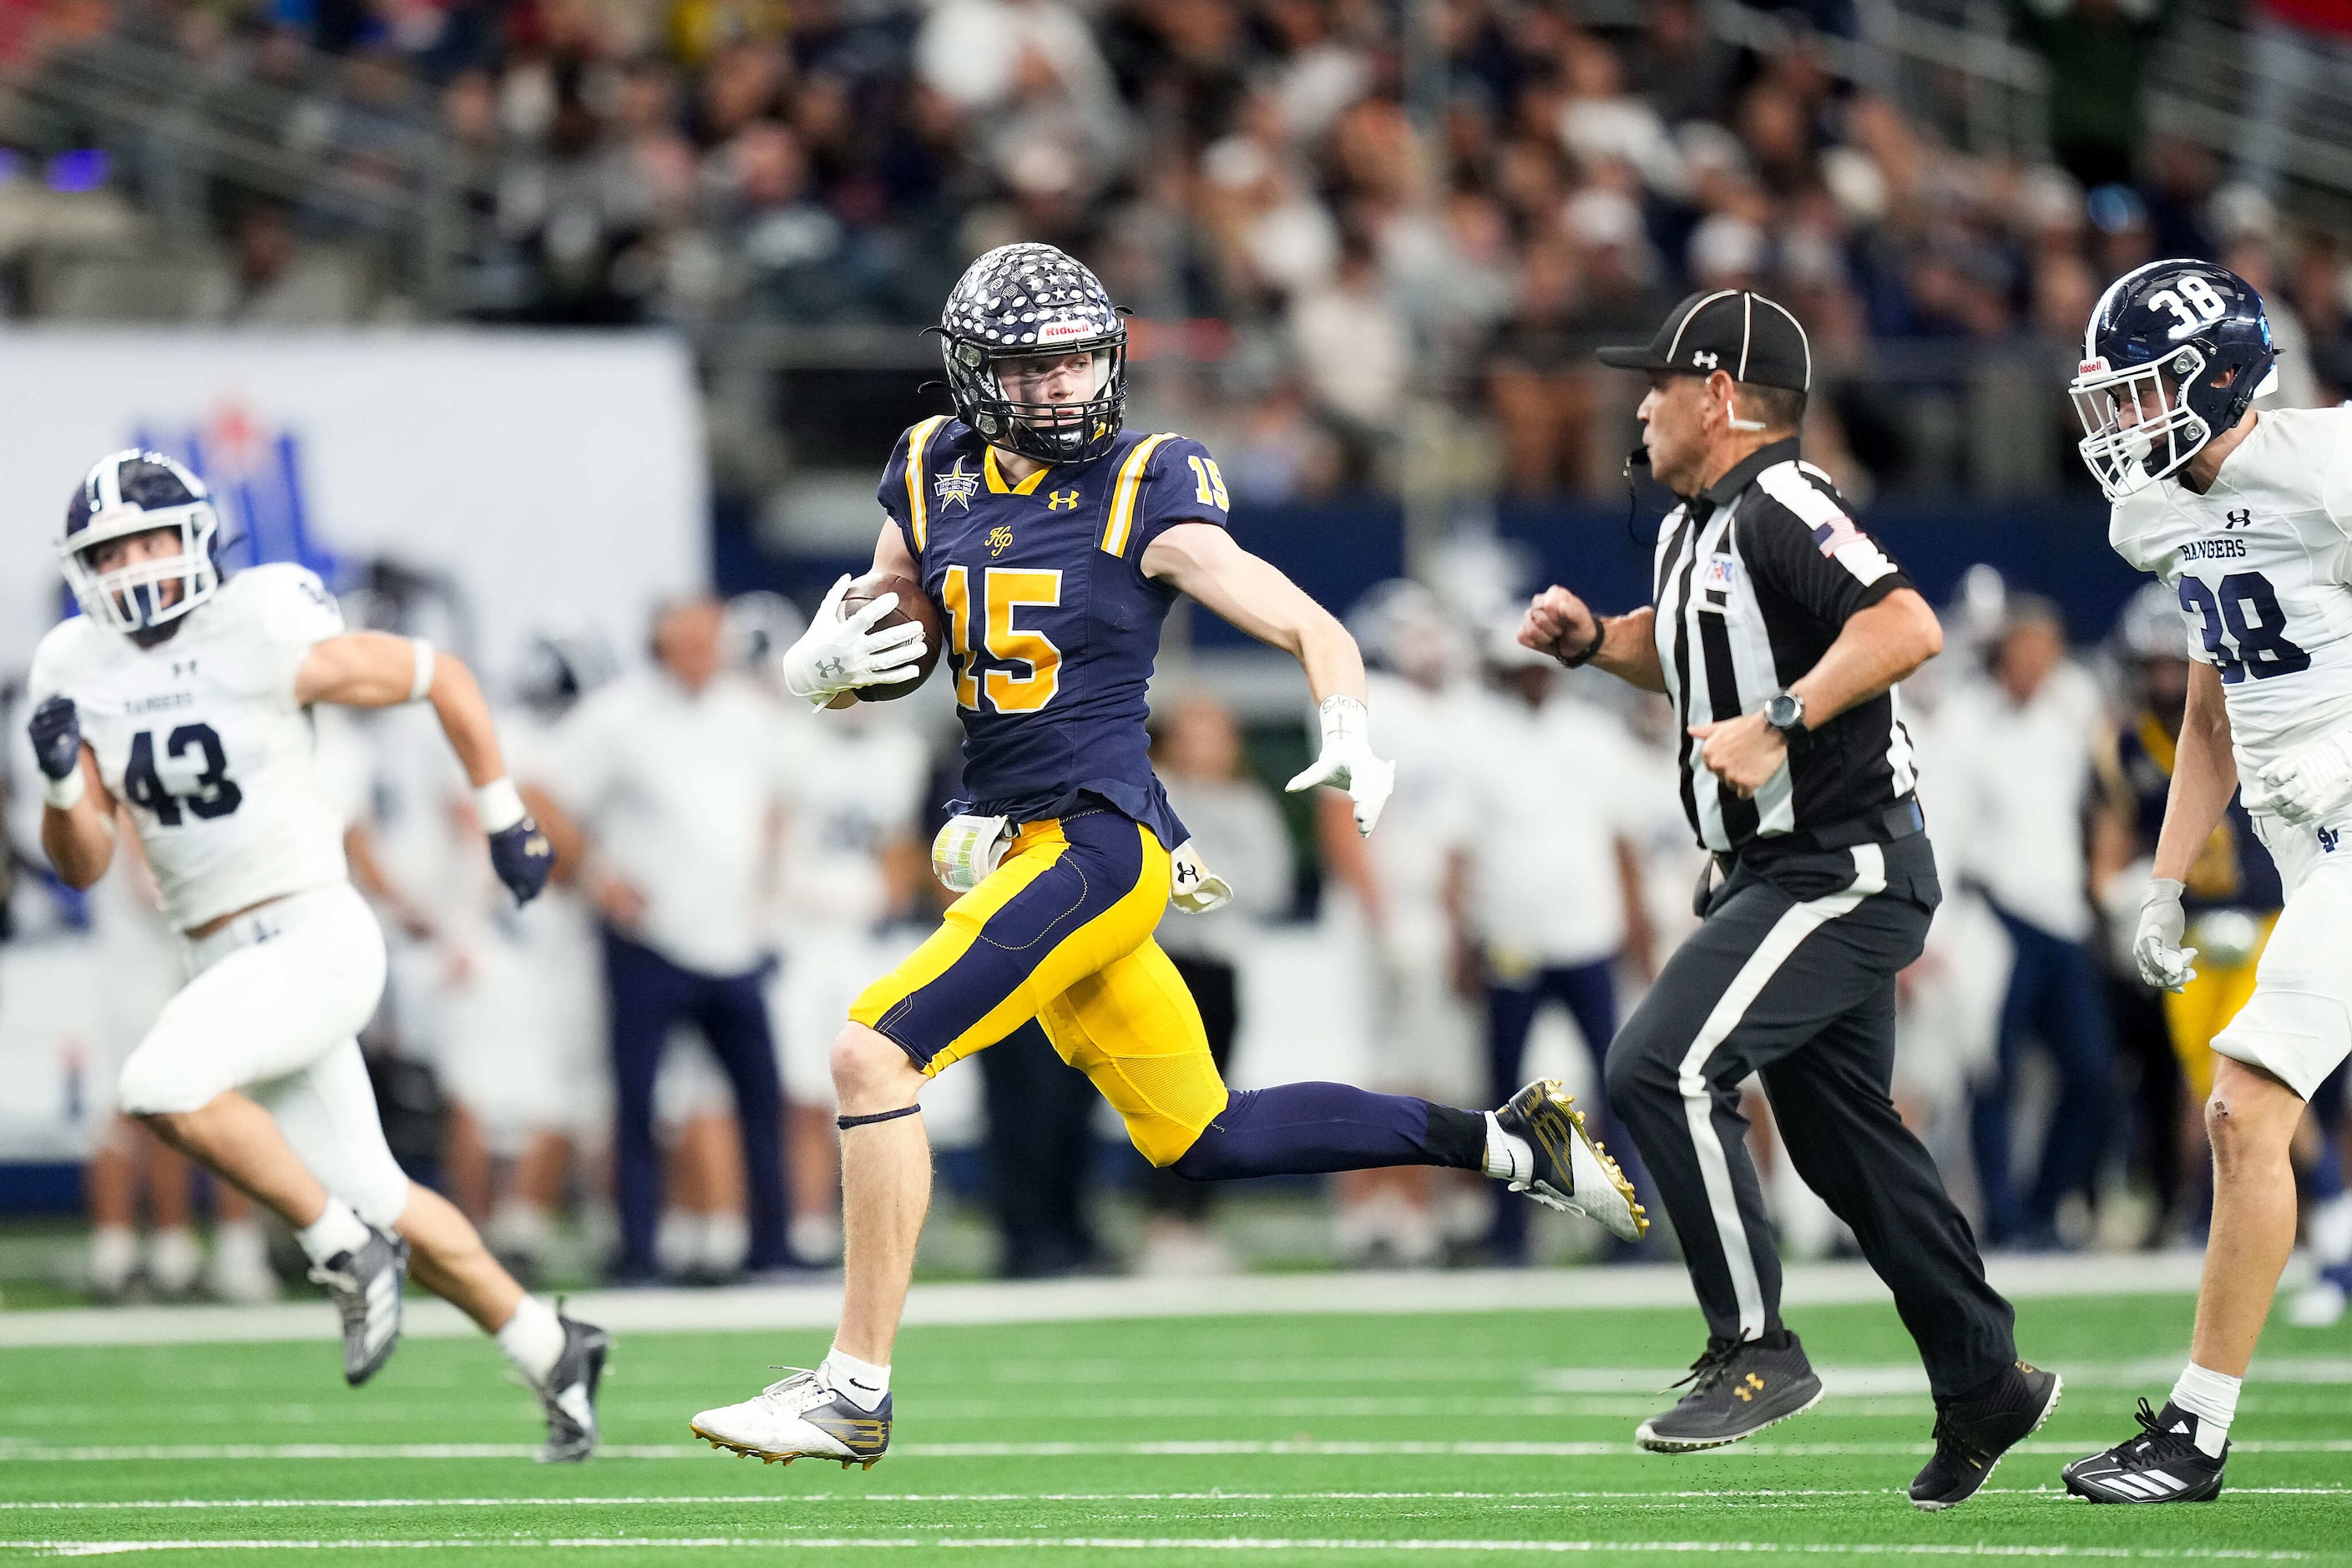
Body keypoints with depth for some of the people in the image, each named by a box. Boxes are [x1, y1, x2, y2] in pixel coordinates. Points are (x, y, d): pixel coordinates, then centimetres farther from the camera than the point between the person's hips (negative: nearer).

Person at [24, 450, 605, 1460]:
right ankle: (550, 1351, 28)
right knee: (377, 1202, 11)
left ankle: (347, 1249, -11)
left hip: (317, 942, -6)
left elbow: (443, 681, 0)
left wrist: (505, 822, 7)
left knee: (164, 1085, -29)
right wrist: (63, 780, -15)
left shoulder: (271, 642, -13)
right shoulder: (77, 671, 3)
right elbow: (83, 865, 5)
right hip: (221, 961, 6)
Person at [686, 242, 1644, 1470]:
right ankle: (1506, 1141, 26)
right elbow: (845, 669, 17)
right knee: (1202, 1141, 14)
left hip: (1100, 838, -7)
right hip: (1013, 844, 7)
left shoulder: (1146, 501, -7)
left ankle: (853, 1389, -15)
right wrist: (828, 664, -7)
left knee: (874, 1054, -19)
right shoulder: (932, 483, 9)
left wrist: (1351, 737, -29)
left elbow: (1312, 630, -9)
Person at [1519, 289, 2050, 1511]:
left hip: (1842, 874, -11)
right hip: (1782, 873, 11)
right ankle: (1985, 1386, 25)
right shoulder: (1695, 527, 14)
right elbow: (1685, 652, 34)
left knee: (1663, 1067, -20)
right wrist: (1593, 639, 15)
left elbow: (1906, 629, -31)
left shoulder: (1780, 510, -17)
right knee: (1846, 1140, 16)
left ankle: (1755, 1353, -13)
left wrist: (1780, 724, -35)